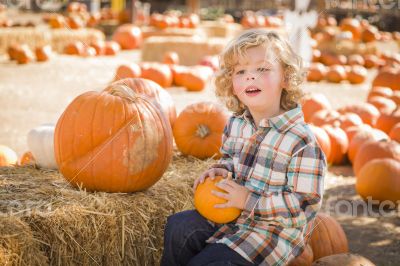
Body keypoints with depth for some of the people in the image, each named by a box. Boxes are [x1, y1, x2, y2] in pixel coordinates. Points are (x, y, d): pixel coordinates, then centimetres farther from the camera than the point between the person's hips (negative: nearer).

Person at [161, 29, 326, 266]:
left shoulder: (301, 142, -22)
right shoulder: (235, 125, 1)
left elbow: (305, 202, -20)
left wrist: (249, 199, -24)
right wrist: (221, 169, -2)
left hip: (273, 227, -7)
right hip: (232, 214, 7)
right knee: (178, 226, -7)